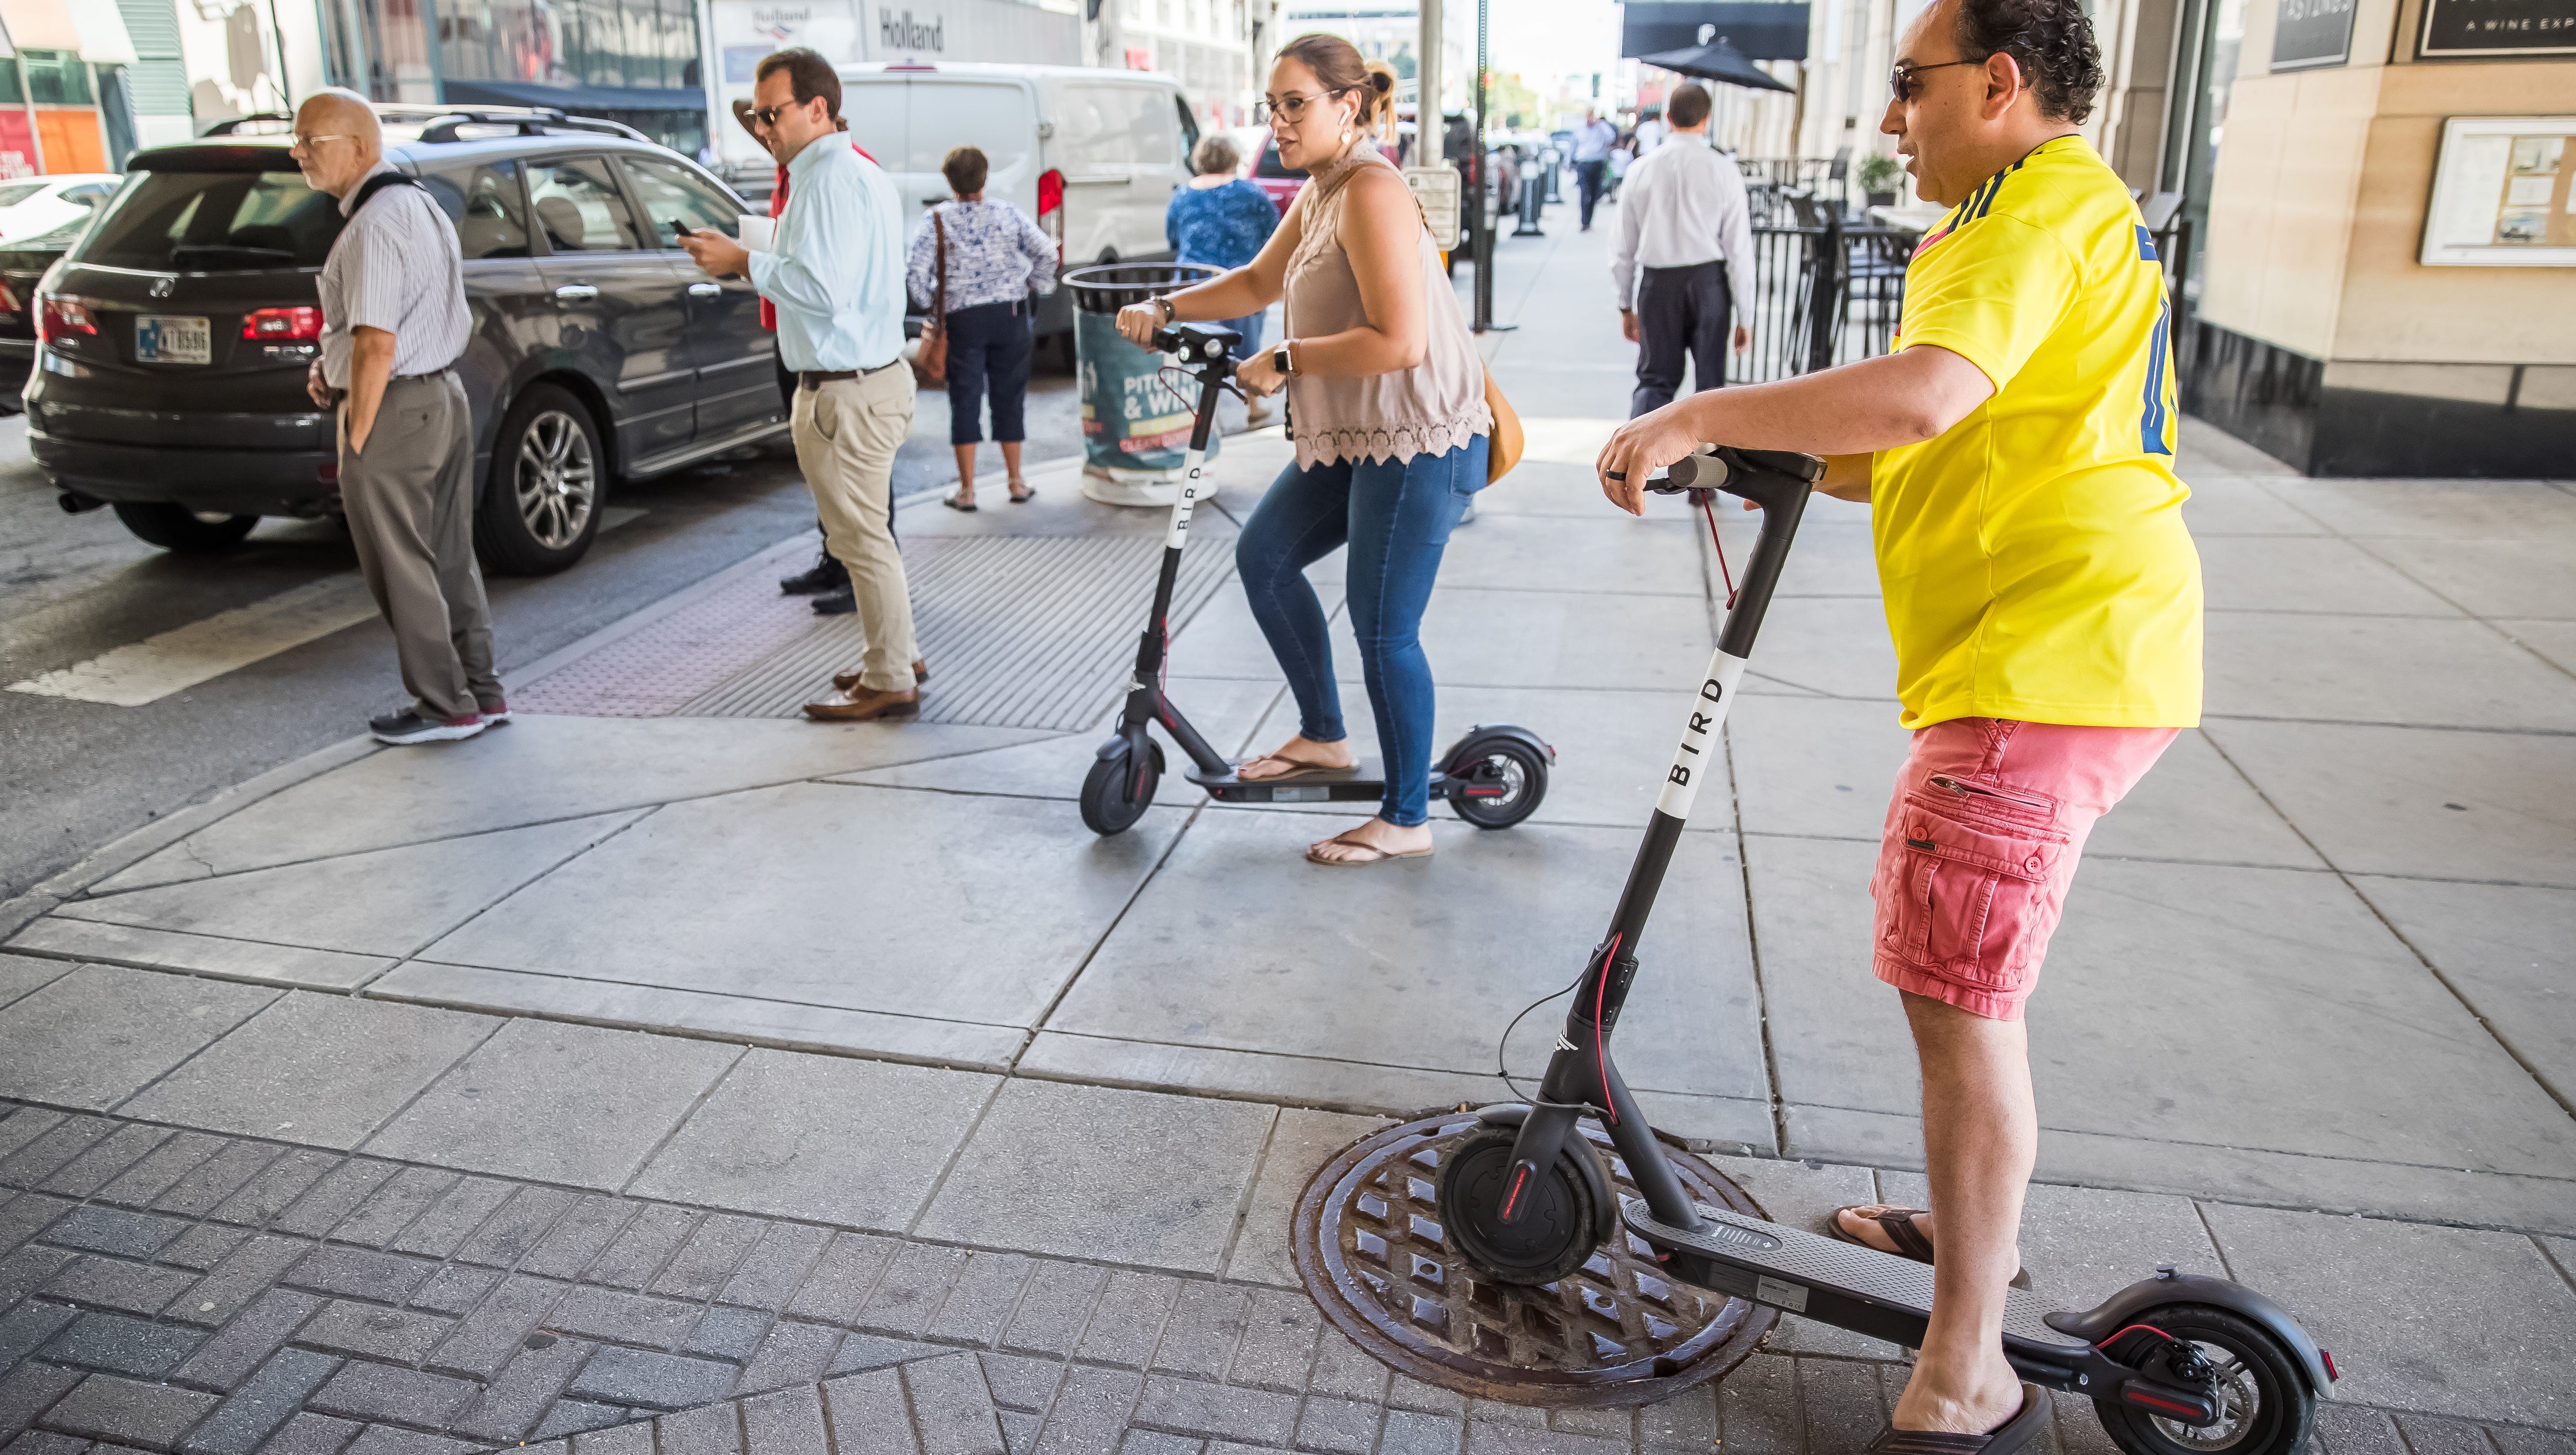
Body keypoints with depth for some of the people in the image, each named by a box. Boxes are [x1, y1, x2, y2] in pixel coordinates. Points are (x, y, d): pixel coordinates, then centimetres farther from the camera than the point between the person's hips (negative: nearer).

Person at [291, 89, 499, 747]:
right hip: (445, 395, 10)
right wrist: (332, 365, 13)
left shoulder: (374, 225, -18)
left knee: (400, 569, 1)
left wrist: (356, 440, -16)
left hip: (393, 408, -10)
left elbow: (377, 346, -23)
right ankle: (481, 692, 21)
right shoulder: (422, 205, 13)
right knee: (449, 557, 15)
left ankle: (445, 706, 8)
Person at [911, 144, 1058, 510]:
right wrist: (1036, 286, 8)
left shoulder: (937, 220, -5)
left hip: (962, 318, -1)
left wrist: (931, 302, 3)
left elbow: (915, 270, -12)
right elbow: (1046, 252, -6)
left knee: (965, 400, 4)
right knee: (1010, 396, 11)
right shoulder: (1008, 213, 0)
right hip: (1010, 314, 2)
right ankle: (1016, 483, 18)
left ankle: (967, 490, 5)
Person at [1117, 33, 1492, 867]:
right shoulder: (1317, 195, 12)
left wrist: (1283, 361, -19)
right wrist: (1165, 311, 13)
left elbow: (1398, 342, -27)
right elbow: (1261, 282, 26)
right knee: (1263, 556, 14)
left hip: (1419, 439, -10)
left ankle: (1406, 820, 11)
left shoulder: (1371, 191, -18)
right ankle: (1322, 737, 27)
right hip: (1354, 437, 10)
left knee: (1383, 628, -5)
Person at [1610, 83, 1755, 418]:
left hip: (1656, 282, 2)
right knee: (1710, 381, 12)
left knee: (1655, 378, 8)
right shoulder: (1724, 170, -4)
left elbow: (1624, 247, 6)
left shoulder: (1641, 170, 2)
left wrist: (1626, 304, 16)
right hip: (1708, 281, -1)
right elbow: (1739, 247, -5)